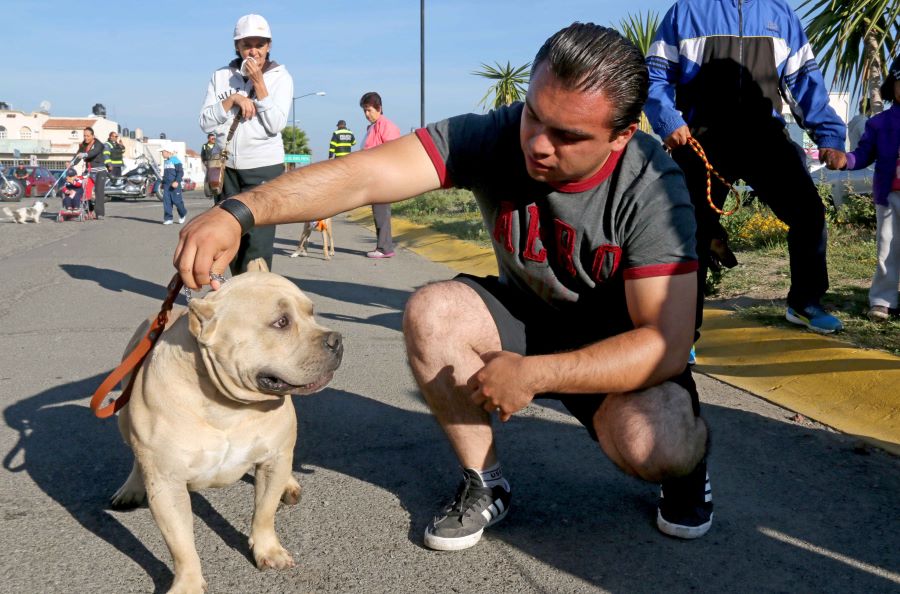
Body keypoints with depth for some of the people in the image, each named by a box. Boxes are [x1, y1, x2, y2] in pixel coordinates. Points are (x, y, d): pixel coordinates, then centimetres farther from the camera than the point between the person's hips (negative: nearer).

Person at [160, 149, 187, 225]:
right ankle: (168, 219, -4)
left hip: (174, 184, -7)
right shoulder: (165, 161, 18)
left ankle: (183, 214, 22)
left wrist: (177, 181, -23)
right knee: (166, 200, -3)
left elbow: (180, 172, -12)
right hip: (166, 184, 7)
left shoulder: (175, 159, -6)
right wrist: (163, 183, 26)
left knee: (176, 200, -5)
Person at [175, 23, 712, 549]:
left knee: (651, 446, -33)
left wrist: (534, 374, -35)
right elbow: (365, 174, -34)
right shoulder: (495, 136, -22)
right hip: (526, 317, 3)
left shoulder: (652, 188, -27)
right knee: (431, 313, -26)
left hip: (618, 344, -3)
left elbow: (667, 343, -29)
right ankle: (485, 484, -4)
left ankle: (688, 460, 9)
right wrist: (240, 212, -47)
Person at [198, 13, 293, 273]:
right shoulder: (221, 76, 7)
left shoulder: (280, 77, 0)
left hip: (264, 168, -4)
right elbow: (206, 123, 0)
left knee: (258, 241, -10)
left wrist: (258, 83, -13)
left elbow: (276, 125, -11)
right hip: (227, 168, 4)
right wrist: (233, 99, -12)